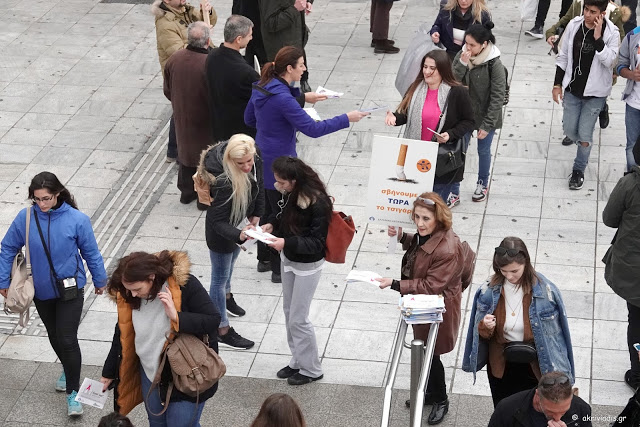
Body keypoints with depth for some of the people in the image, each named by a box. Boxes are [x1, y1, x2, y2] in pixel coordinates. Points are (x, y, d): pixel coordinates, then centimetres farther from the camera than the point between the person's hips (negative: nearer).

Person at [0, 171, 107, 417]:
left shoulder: (77, 220, -19)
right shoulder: (25, 218, -13)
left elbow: (91, 253, -5)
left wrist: (100, 281, 6)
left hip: (70, 290, -3)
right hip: (41, 291, 3)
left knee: (67, 340, -8)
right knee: (54, 336, 21)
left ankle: (73, 392, 7)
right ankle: (68, 370, 47)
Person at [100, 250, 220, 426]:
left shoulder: (185, 285, -24)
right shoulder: (129, 296, -8)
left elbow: (213, 320, -21)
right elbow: (122, 337, 5)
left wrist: (176, 317, -33)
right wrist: (108, 373, 12)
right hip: (150, 374, 6)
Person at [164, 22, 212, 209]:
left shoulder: (174, 59, -12)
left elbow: (168, 91, 1)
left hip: (182, 117, 5)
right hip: (204, 121, -5)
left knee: (186, 150, 24)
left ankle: (186, 191, 37)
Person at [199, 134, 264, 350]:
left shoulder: (255, 162, -22)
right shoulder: (224, 182, -42)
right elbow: (218, 222, -36)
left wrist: (256, 215, 7)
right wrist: (239, 235, -53)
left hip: (240, 221, 8)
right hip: (221, 232, -8)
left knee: (231, 258, 33)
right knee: (220, 278, 9)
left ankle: (226, 295, 62)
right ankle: (222, 330, 25)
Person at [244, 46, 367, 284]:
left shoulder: (261, 88, 1)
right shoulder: (282, 98, -26)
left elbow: (249, 118, 15)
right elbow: (312, 128, -26)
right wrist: (346, 119, -19)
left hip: (263, 159, 9)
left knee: (268, 210, 21)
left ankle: (265, 259, 35)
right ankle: (280, 270, 13)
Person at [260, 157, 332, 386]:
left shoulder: (318, 203, -29)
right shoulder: (290, 193, -8)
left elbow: (317, 242, -25)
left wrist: (287, 243, -35)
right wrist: (271, 223, -7)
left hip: (307, 265, -8)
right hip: (289, 258, 8)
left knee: (298, 319, 2)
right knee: (289, 312, 19)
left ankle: (311, 369, 22)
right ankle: (298, 361, 37)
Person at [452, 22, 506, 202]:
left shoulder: (494, 64, -23)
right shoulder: (461, 56, -10)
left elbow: (497, 97, -19)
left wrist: (487, 125, -17)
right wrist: (462, 64, -28)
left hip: (486, 115, -3)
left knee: (483, 151, 18)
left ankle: (483, 184, 42)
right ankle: (453, 191, 17)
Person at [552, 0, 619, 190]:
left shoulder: (611, 32, -16)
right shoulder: (574, 25, -8)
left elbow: (610, 61, -25)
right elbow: (563, 57, 2)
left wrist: (598, 38, -33)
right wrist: (557, 84, 4)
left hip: (595, 92, -3)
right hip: (572, 89, 3)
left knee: (584, 134, 0)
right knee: (569, 129, 10)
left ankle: (579, 170, 22)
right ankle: (585, 145, 44)